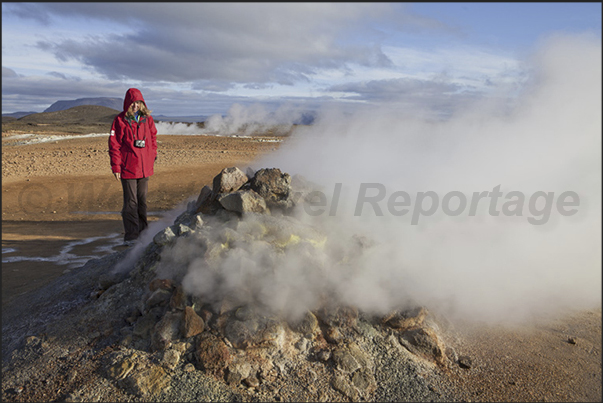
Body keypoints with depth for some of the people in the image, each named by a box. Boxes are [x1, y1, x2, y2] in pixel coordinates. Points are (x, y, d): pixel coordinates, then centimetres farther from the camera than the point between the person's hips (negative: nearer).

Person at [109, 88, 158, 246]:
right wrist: (116, 166, -8)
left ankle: (143, 233, 21)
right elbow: (114, 144, -4)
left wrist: (153, 155, 8)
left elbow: (153, 137, 18)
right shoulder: (120, 120, -3)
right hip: (128, 167, -4)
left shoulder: (147, 118, 8)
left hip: (145, 167, 4)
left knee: (142, 201, 11)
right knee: (131, 202, -1)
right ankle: (131, 236, 5)